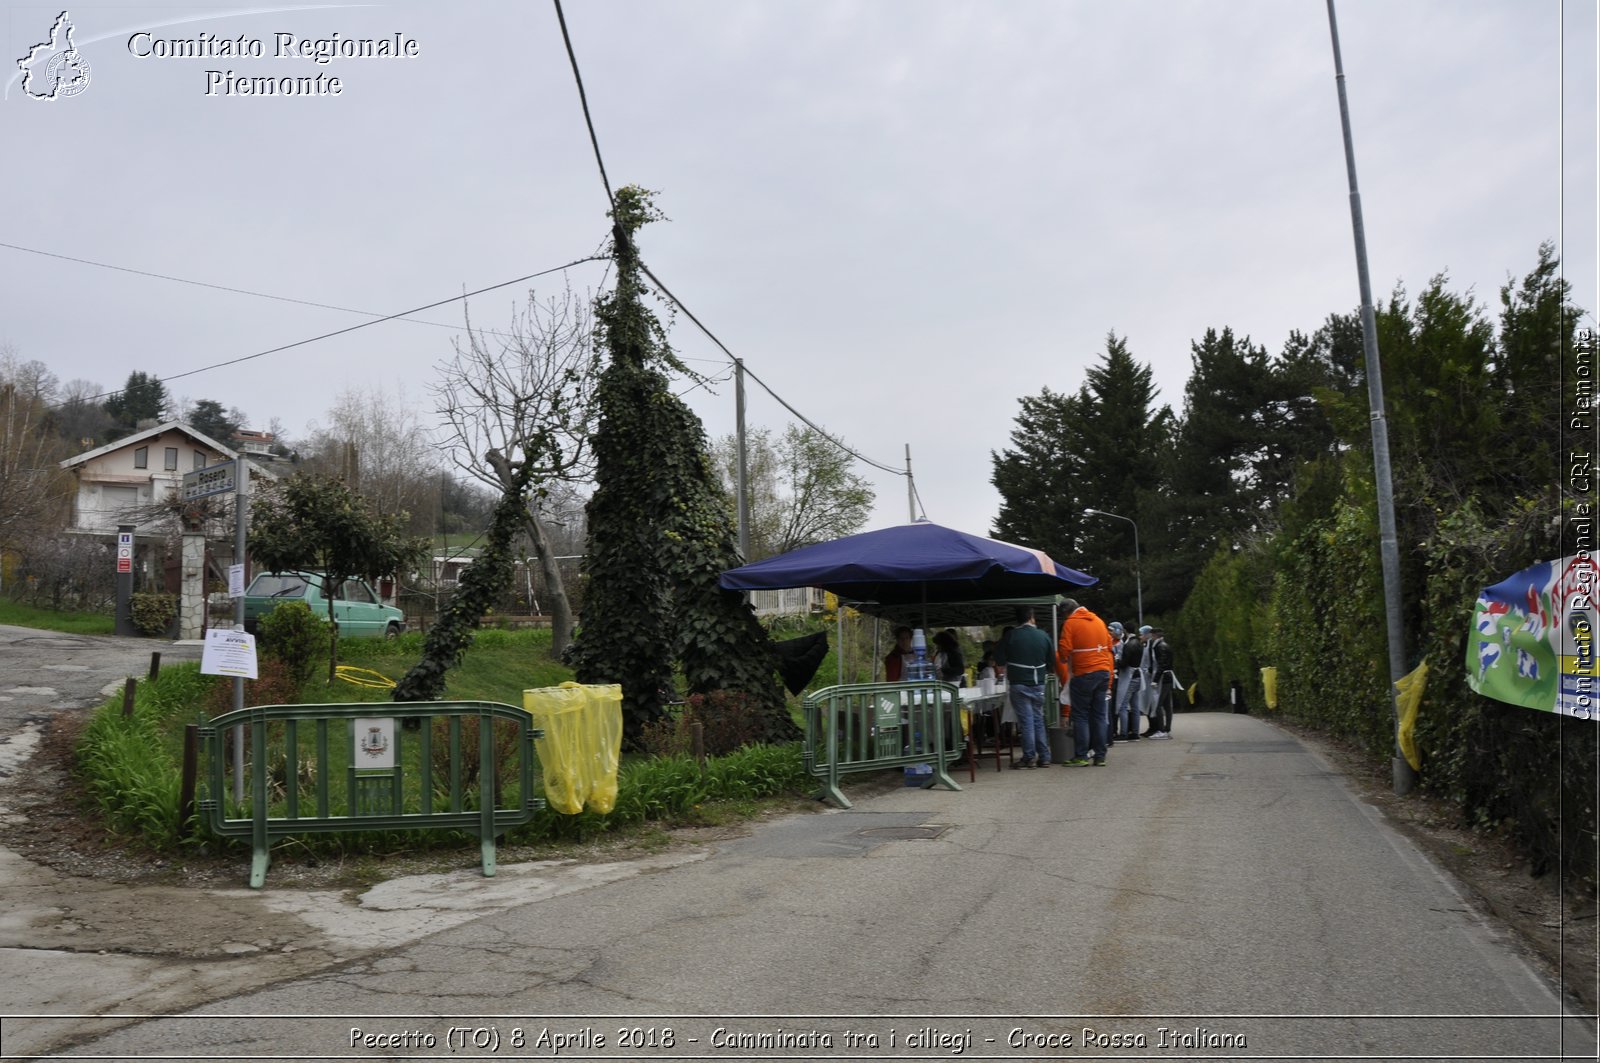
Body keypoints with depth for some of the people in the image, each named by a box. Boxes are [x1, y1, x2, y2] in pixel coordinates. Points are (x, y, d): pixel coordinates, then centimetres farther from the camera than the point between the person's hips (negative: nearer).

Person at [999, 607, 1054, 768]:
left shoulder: (1010, 636, -9)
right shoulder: (1043, 636, -1)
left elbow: (999, 658, -3)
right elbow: (1052, 660, 5)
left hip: (1018, 684, -3)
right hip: (1038, 684, 3)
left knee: (1026, 720, -1)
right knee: (1038, 719, 11)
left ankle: (1029, 758, -2)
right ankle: (1044, 757, 12)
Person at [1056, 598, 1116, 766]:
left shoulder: (1070, 623, -7)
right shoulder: (1098, 620, 11)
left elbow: (1064, 650, -12)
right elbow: (1109, 645, 15)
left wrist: (1063, 659, 9)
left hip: (1083, 675, -5)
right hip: (1104, 672, 6)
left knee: (1080, 716, 2)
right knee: (1099, 715, 9)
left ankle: (1080, 756, 1)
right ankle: (1100, 756, 9)